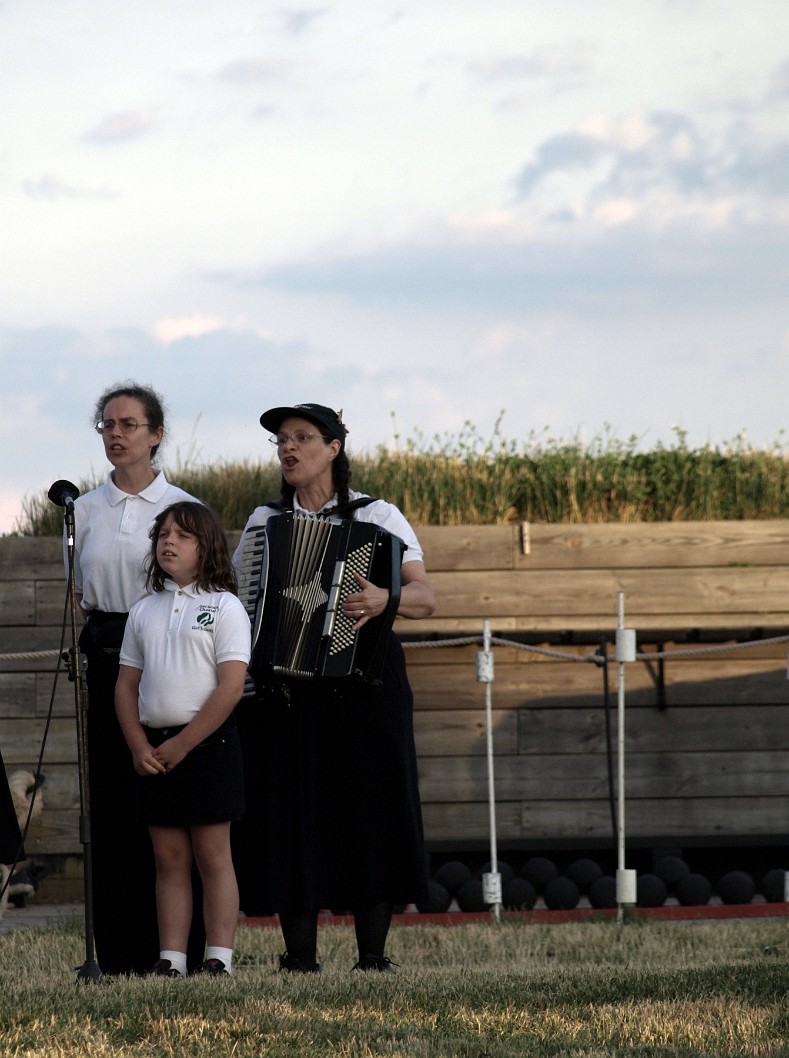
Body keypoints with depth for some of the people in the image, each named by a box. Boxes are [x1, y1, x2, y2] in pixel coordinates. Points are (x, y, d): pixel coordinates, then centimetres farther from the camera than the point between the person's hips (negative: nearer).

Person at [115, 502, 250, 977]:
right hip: (155, 749, 5)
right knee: (169, 858, 5)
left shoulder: (224, 607, -4)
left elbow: (230, 687, -12)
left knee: (212, 856, -3)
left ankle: (219, 957, -3)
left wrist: (183, 744, -13)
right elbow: (127, 686, 12)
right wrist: (140, 747, -2)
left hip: (208, 742, -5)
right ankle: (171, 958, 5)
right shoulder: (144, 611, 13)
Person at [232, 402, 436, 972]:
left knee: (368, 814, -5)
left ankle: (373, 957, -2)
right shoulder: (263, 522, 14)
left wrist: (384, 598, -26)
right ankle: (300, 957, 2)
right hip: (281, 686, 3)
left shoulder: (376, 517, 3)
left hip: (360, 684, -3)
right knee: (293, 818, -2)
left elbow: (425, 598, -5)